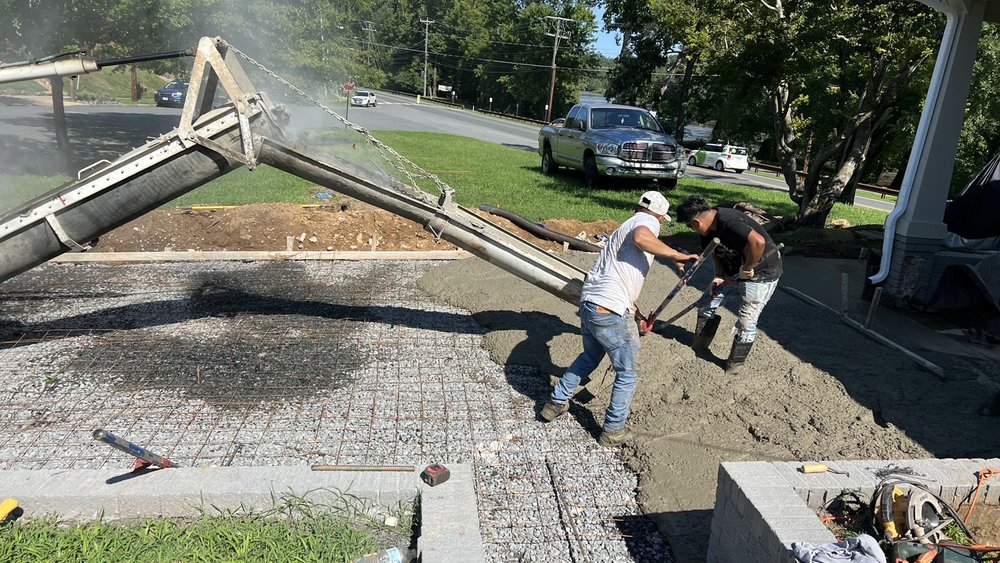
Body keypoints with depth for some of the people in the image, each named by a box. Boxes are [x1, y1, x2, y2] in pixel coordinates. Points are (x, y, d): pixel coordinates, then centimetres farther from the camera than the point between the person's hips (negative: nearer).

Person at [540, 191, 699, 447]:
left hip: (588, 303, 9)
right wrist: (676, 255, -16)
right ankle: (613, 431, 22)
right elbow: (641, 237, -28)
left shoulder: (624, 227, 26)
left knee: (589, 357, 32)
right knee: (628, 373, 11)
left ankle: (556, 403, 41)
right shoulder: (647, 221, -1)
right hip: (611, 312, -9)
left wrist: (634, 310, 36)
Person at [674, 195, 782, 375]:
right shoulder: (708, 230, -6)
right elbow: (715, 251, 11)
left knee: (746, 321, -6)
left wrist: (747, 269, -31)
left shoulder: (729, 222, -34)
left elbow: (758, 242, -46)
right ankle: (698, 347, 27)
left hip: (761, 274, -9)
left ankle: (735, 365, 13)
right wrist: (718, 276, -6)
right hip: (734, 271, 9)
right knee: (707, 305, 11)